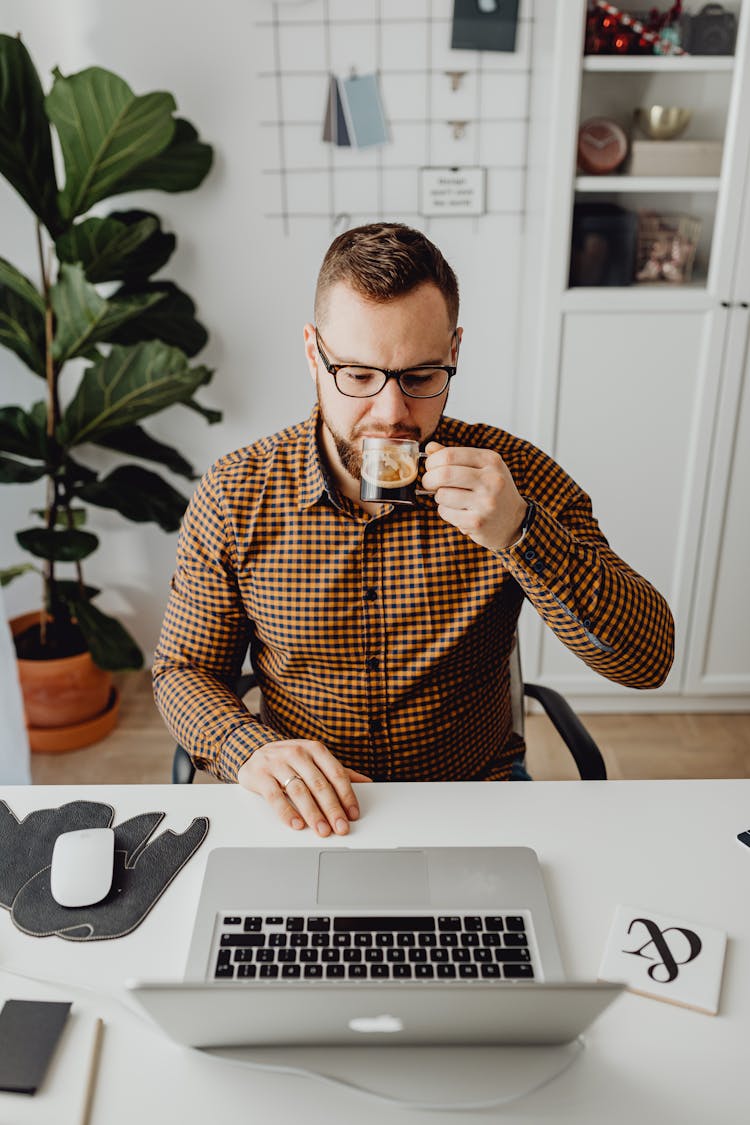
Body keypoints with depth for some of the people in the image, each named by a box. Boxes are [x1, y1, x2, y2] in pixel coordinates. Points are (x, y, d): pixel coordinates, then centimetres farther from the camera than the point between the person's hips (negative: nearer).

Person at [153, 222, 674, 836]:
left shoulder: (513, 476, -9)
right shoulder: (234, 495, -8)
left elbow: (649, 659, -13)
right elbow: (184, 670, 2)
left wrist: (520, 532, -28)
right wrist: (250, 747, -19)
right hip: (305, 814, 0)